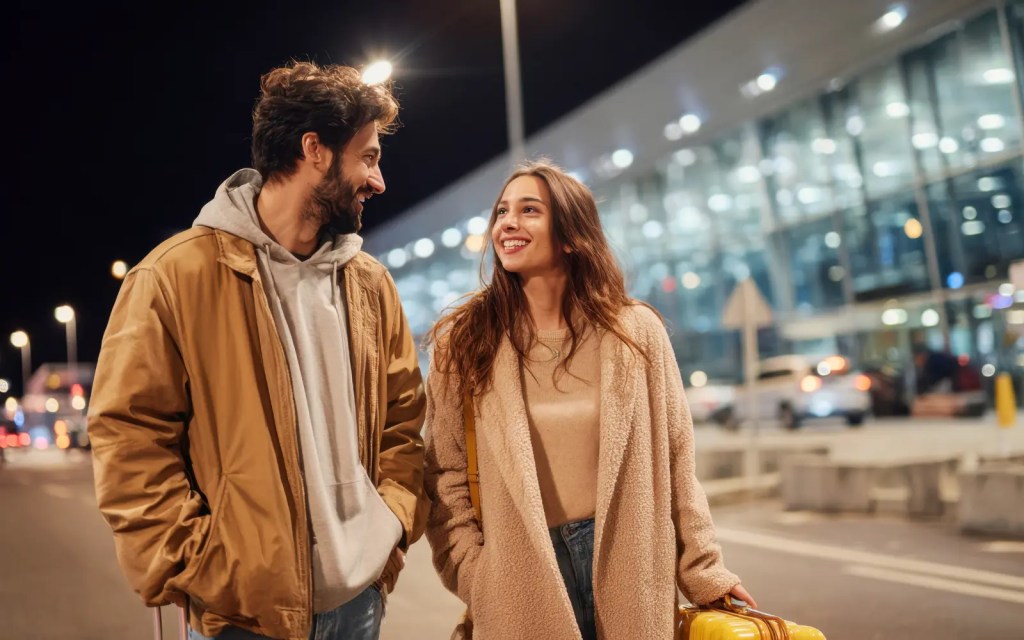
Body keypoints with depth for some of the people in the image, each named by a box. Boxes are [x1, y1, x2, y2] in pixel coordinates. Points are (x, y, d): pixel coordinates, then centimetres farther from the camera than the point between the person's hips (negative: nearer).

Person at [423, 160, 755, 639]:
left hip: (626, 568, 1)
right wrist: (477, 583, -9)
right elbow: (445, 477, -2)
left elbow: (674, 464, 4)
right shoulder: (463, 342, -2)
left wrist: (703, 572, 3)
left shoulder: (635, 331, 0)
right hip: (521, 582, 0)